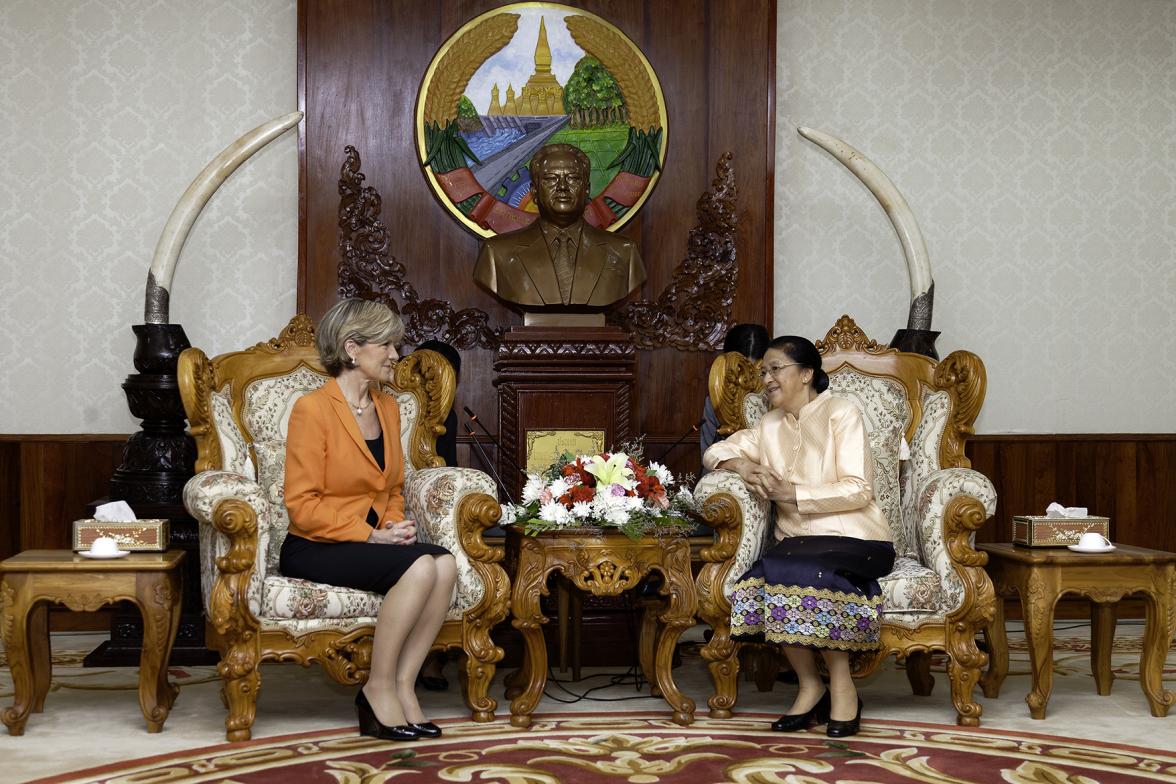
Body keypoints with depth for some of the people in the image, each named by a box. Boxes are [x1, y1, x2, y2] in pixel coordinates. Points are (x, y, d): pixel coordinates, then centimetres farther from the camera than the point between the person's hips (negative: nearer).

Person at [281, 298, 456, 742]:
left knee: (444, 564, -23)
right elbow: (303, 505, -14)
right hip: (315, 549, -7)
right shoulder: (313, 408, -10)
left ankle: (402, 684, -17)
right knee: (419, 566, -30)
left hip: (372, 539, 7)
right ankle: (379, 688, -17)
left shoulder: (388, 407, 13)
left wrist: (396, 524, 0)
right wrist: (371, 535, -18)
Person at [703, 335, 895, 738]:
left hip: (853, 539, -4)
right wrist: (743, 466, -3)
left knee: (805, 572, -34)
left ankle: (842, 687, -17)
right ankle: (810, 686, -13)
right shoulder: (770, 426, 16)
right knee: (763, 579, -28)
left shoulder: (841, 413, -2)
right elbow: (715, 451, 20)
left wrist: (792, 492, -17)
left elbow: (858, 490, -11)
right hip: (797, 541, 5)